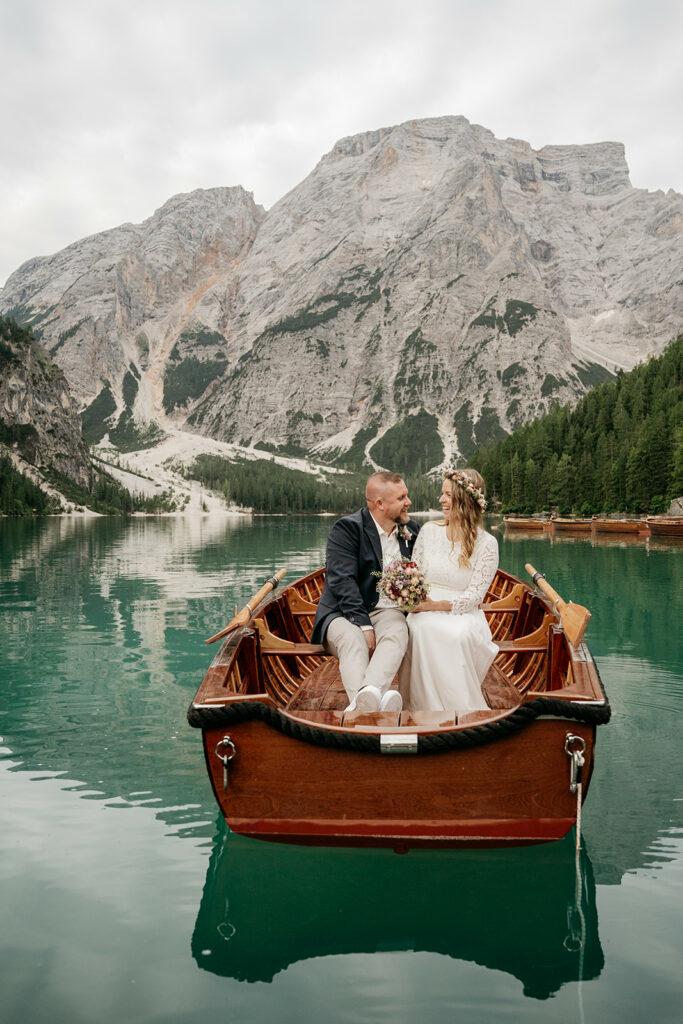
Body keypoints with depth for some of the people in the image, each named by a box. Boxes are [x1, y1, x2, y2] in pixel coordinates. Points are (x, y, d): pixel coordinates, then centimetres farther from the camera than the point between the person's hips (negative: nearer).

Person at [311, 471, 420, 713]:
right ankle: (364, 703, -62)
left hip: (387, 611, 3)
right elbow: (342, 581, -15)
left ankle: (368, 694, -60)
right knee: (352, 639, -37)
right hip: (344, 612, -3)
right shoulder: (347, 528, -4)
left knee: (397, 635, -34)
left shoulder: (411, 529, 13)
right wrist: (363, 624, -25)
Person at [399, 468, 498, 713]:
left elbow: (475, 595, -7)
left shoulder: (486, 543, -1)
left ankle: (458, 708, -21)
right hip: (426, 612, 2)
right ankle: (431, 706, -25)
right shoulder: (429, 530, 10)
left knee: (457, 634, -38)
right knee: (424, 628, -35)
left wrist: (438, 605, -22)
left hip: (464, 615, -2)